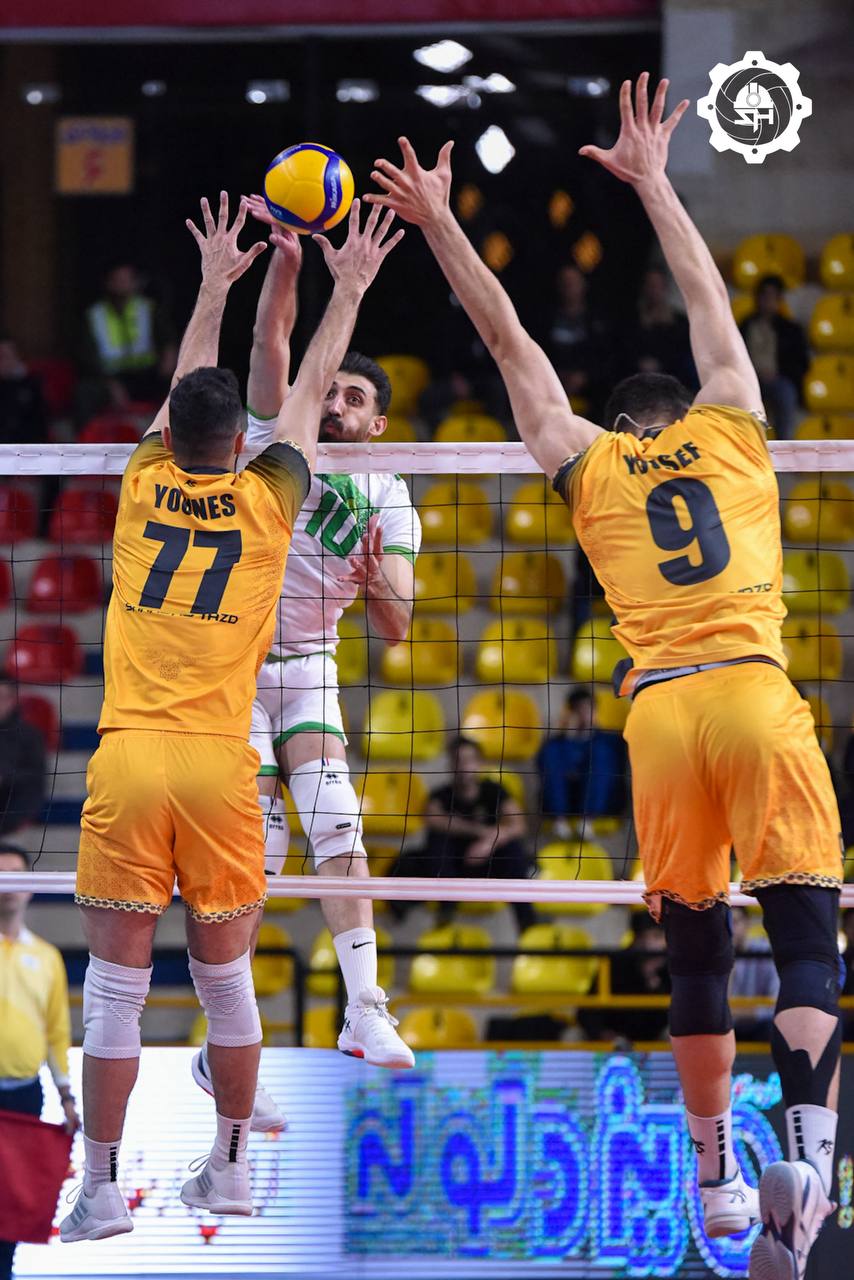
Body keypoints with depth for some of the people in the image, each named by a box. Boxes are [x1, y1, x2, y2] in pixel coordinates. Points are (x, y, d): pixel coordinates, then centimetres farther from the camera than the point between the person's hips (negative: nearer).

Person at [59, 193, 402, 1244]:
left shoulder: (144, 489, 7)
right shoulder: (265, 504, 5)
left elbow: (185, 388, 25)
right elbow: (309, 390, 20)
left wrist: (214, 286, 39)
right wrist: (347, 289, 33)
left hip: (127, 762, 0)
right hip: (220, 765, 0)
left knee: (114, 985, -1)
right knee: (224, 978, 12)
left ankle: (101, 1191, -3)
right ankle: (231, 1169, 19)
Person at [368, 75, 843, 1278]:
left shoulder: (589, 465, 18)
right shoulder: (729, 433, 18)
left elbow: (511, 341, 22)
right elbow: (709, 300, 30)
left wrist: (441, 227, 25)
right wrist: (654, 182, 40)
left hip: (659, 709, 1)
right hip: (754, 688, -1)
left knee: (696, 951, 10)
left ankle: (717, 1175, 15)